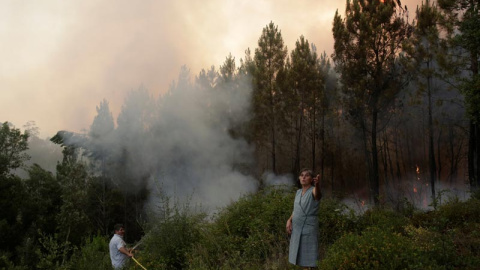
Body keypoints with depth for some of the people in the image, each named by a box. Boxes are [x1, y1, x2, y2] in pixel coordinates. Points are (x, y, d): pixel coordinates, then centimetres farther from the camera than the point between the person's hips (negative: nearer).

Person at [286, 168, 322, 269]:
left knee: (308, 260, -3)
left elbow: (317, 194, -37)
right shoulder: (298, 192, 11)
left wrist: (317, 185, -59)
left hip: (308, 229, -7)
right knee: (300, 256, 13)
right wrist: (289, 220, 1)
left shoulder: (313, 191, -11)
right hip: (296, 229, 7)